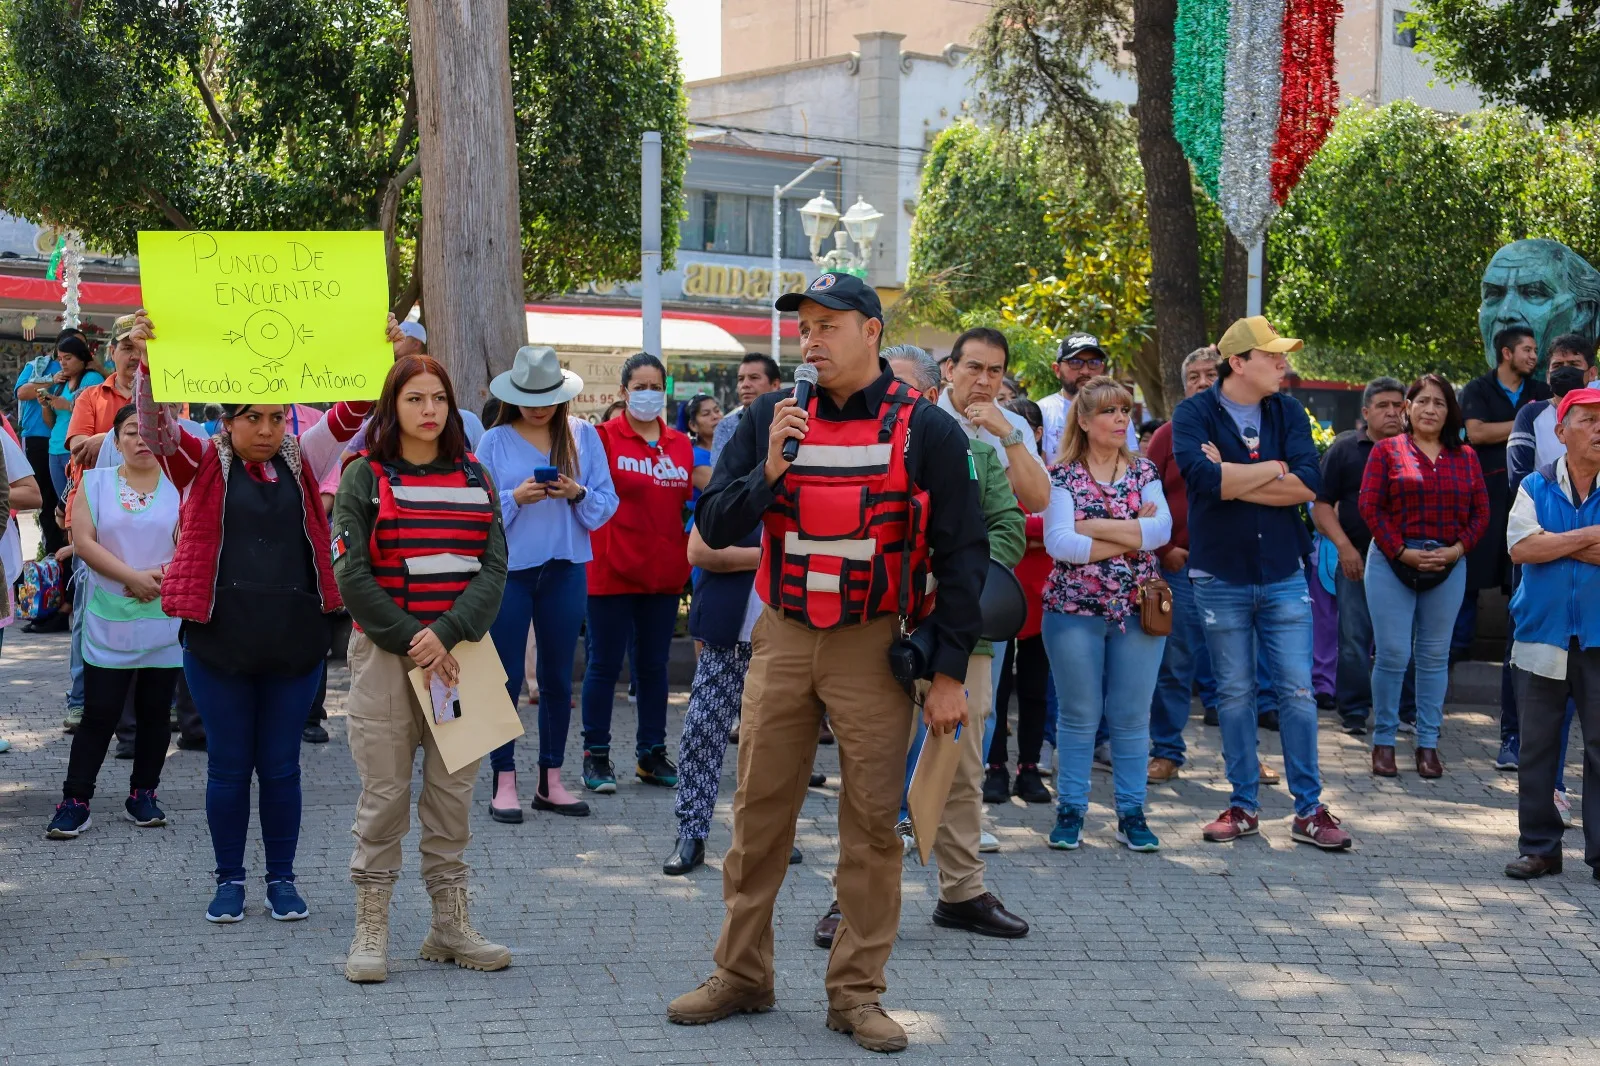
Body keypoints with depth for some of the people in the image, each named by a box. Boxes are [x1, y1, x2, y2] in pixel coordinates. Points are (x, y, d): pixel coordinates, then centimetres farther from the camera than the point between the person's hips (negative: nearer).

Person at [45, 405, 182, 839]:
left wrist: (159, 578, -19)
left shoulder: (180, 487, 4)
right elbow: (84, 541, -4)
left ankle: (143, 794, 19)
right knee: (99, 713, -2)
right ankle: (75, 800, 3)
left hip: (166, 623, 1)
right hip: (109, 623, 0)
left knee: (155, 712, 7)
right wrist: (132, 577, -13)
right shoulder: (96, 483, 7)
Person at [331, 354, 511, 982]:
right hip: (384, 654, -3)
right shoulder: (364, 477, 1)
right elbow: (352, 576, -6)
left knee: (453, 794, 6)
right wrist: (410, 642, -12)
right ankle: (370, 932, 5)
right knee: (384, 795, -2)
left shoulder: (474, 478, 11)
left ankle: (450, 927, 14)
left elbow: (494, 568, 1)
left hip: (460, 653, 3)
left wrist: (446, 634, -13)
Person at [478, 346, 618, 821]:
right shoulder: (495, 441, 0)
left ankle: (551, 781, 16)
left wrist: (578, 495, -16)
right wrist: (515, 498, -19)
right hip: (509, 568, -2)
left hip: (565, 569, 2)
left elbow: (606, 504, 3)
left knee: (558, 677, 8)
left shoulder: (584, 436, 4)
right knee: (508, 677, 0)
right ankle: (504, 782, 6)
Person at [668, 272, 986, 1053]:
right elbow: (714, 526, 0)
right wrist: (769, 468, -18)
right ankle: (742, 975, 20)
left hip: (876, 647, -3)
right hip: (781, 639, 3)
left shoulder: (925, 430, -4)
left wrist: (948, 671, -6)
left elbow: (961, 553, -2)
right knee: (759, 811, 8)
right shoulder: (771, 419, 4)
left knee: (872, 820, 2)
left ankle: (857, 993, 11)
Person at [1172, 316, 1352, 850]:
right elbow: (1204, 477, -24)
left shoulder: (1288, 412, 3)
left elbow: (1309, 484, -10)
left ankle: (1309, 810, 9)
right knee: (1234, 693, 7)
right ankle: (1243, 806, 18)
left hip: (1283, 575, 2)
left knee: (1297, 691, 2)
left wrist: (1234, 479, -15)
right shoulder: (1194, 414, -6)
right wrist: (1274, 470, -12)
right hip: (1221, 577, -2)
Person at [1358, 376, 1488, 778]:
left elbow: (1481, 512, 9)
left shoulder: (1465, 457, 11)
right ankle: (1384, 741, 7)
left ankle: (1428, 743, 14)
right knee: (1392, 654, -4)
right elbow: (1371, 507, -5)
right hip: (1392, 563, -3)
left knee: (1435, 657, 6)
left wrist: (1458, 549, -7)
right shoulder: (1387, 451, 2)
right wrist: (1402, 552, -12)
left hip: (1448, 566, 3)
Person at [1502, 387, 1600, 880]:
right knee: (1537, 748, 8)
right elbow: (1520, 546, -11)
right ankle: (1539, 847, 17)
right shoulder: (1536, 486, 3)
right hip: (1543, 637, 1)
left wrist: (1556, 545, -12)